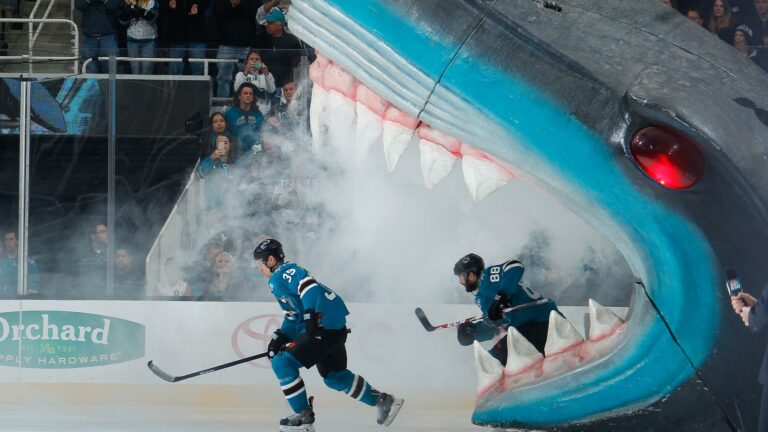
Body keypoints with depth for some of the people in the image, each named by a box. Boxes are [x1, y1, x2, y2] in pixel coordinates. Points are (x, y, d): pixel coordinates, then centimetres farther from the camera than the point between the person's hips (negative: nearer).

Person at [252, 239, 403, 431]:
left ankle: (304, 415, -8)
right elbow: (293, 316, 27)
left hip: (326, 327, -11)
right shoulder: (277, 282, 23)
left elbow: (308, 285, -27)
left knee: (282, 363, -13)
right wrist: (279, 338, 19)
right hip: (335, 328, 11)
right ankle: (383, 401, 30)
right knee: (334, 376, 23)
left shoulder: (285, 272, -9)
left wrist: (311, 315, -33)